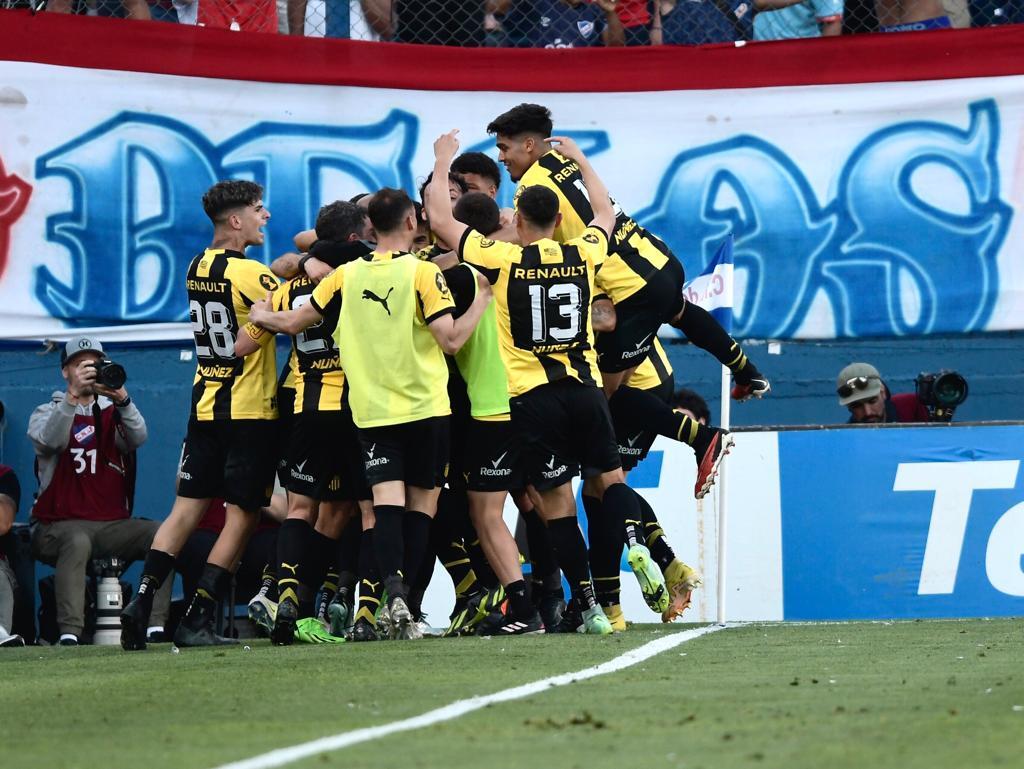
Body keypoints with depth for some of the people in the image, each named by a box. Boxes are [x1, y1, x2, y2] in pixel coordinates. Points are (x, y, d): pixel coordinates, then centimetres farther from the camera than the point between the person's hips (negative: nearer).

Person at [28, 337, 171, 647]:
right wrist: (73, 394, -27)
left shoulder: (112, 413, 16)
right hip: (59, 525, -3)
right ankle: (70, 633, -43)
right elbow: (49, 440, -15)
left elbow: (138, 438, -7)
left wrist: (122, 399, -25)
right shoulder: (49, 412, 9)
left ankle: (156, 627, -26)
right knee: (77, 540, -37)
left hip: (112, 525, 3)